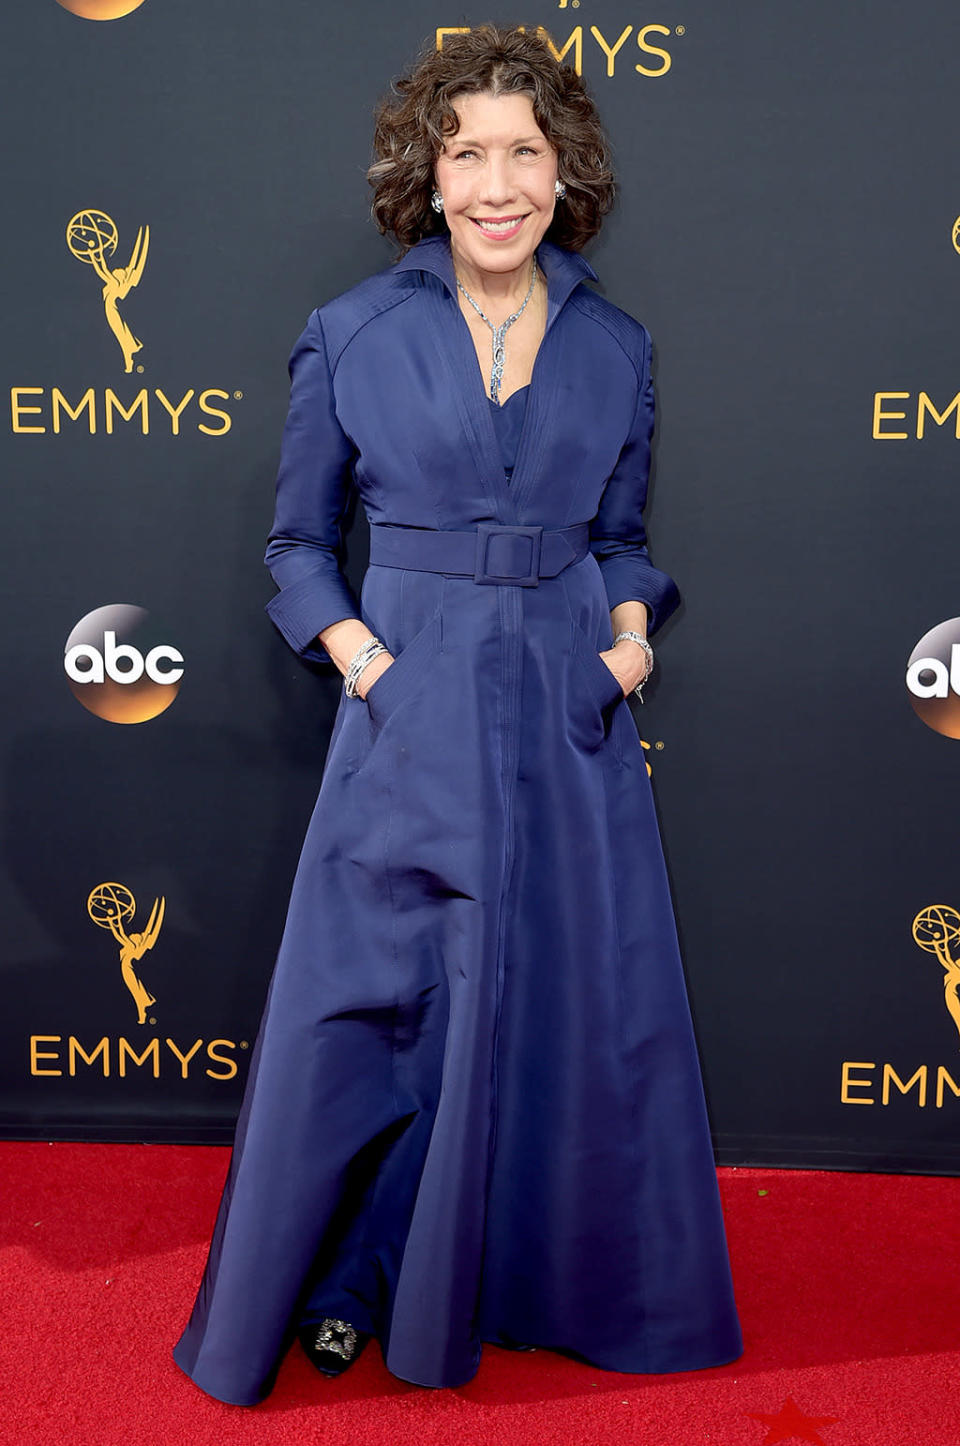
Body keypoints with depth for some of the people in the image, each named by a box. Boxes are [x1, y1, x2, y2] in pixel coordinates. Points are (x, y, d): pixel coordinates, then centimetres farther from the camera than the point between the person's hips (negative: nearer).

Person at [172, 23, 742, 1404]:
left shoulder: (616, 345, 7)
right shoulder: (353, 335, 0)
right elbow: (299, 539, 7)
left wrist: (631, 630, -2)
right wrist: (358, 653, -8)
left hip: (571, 716, 3)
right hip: (413, 709, -2)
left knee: (584, 1002, 11)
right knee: (377, 1002, 4)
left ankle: (566, 1281, 35)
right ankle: (348, 1286, 27)